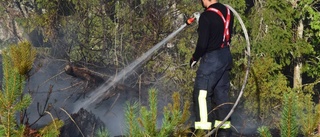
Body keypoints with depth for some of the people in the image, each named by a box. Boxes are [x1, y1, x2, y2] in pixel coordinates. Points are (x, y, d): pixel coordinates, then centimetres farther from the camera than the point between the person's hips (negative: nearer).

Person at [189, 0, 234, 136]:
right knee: (221, 92, 13)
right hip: (225, 55, 8)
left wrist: (195, 58, -1)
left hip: (212, 58, -8)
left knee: (202, 93, -3)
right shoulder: (227, 11, 6)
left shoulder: (206, 16, -17)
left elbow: (202, 43, -19)